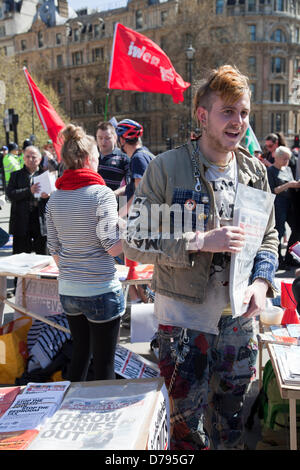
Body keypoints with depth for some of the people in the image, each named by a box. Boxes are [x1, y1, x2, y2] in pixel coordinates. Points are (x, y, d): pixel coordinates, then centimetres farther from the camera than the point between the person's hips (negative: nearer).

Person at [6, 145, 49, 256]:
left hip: (42, 220, 0)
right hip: (22, 222, 0)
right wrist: (29, 191, -19)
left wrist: (48, 196, -16)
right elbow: (10, 195, -4)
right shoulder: (16, 175, 9)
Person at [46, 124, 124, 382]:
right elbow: (113, 247, -14)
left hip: (68, 291, 6)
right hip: (101, 291, -6)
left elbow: (54, 249, 9)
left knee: (80, 354, 22)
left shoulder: (55, 198, 4)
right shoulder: (102, 194, -13)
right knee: (104, 363, 6)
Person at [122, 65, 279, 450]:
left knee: (231, 424, 22)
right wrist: (199, 241, -23)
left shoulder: (254, 171, 4)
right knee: (188, 424, 12)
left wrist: (261, 281, -7)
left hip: (239, 317, 5)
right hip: (184, 315, -4)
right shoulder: (167, 167, -12)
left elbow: (268, 237, 11)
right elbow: (134, 241, -14)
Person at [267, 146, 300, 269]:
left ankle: (288, 258, 19)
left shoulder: (288, 169, 16)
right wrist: (287, 185, -19)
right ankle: (279, 260, 4)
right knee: (279, 231, -8)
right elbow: (272, 191, -13)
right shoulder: (270, 170, -7)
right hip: (278, 205, -8)